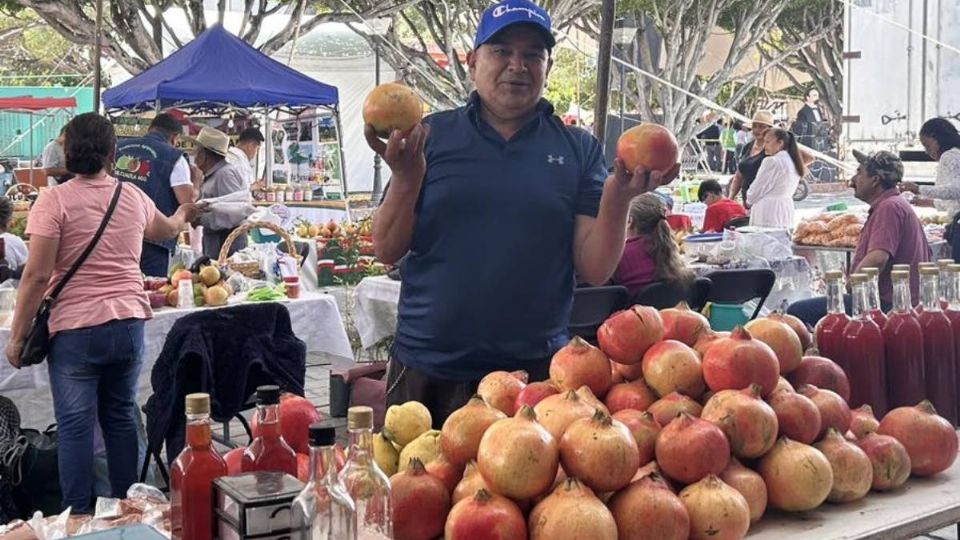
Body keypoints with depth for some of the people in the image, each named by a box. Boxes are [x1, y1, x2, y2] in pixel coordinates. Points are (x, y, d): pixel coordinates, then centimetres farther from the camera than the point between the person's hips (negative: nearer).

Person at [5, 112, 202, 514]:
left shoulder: (54, 201, -8)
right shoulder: (134, 198, 8)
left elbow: (37, 275, -13)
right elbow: (165, 230, 31)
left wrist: (17, 337, -4)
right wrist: (184, 215, 54)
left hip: (75, 329, -5)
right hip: (129, 325, 5)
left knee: (75, 426, 2)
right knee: (121, 417, 15)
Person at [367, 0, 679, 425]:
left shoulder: (578, 150, 1)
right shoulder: (431, 136, 0)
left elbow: (595, 271, -3)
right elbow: (387, 252, -2)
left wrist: (616, 201, -19)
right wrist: (406, 179, -18)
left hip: (536, 370, 0)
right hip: (426, 368, 0)